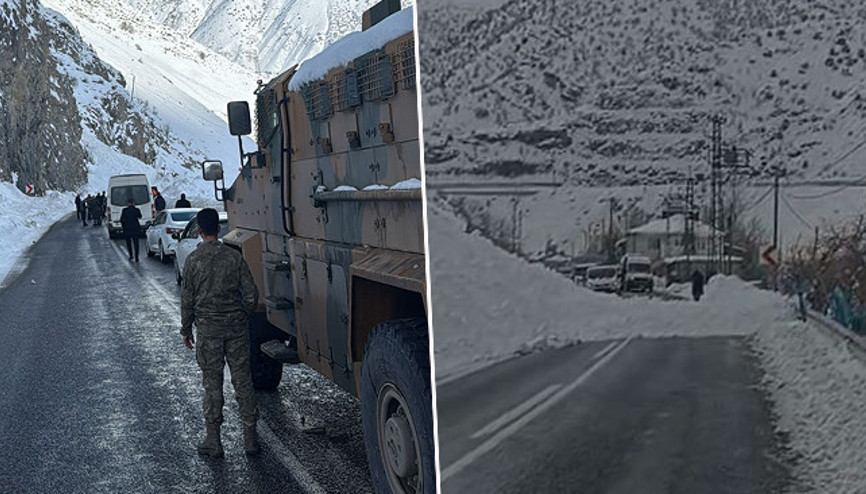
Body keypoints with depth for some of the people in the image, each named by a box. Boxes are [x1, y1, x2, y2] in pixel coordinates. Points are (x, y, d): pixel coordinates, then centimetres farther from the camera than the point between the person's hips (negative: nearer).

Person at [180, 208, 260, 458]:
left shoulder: (193, 260, -6)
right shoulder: (234, 256, -3)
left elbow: (187, 299, -2)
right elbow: (251, 294, -3)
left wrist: (185, 329, 10)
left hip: (208, 329, -1)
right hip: (236, 327, 1)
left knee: (212, 383, 7)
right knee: (243, 380, 8)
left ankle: (213, 440, 14)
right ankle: (250, 437, 14)